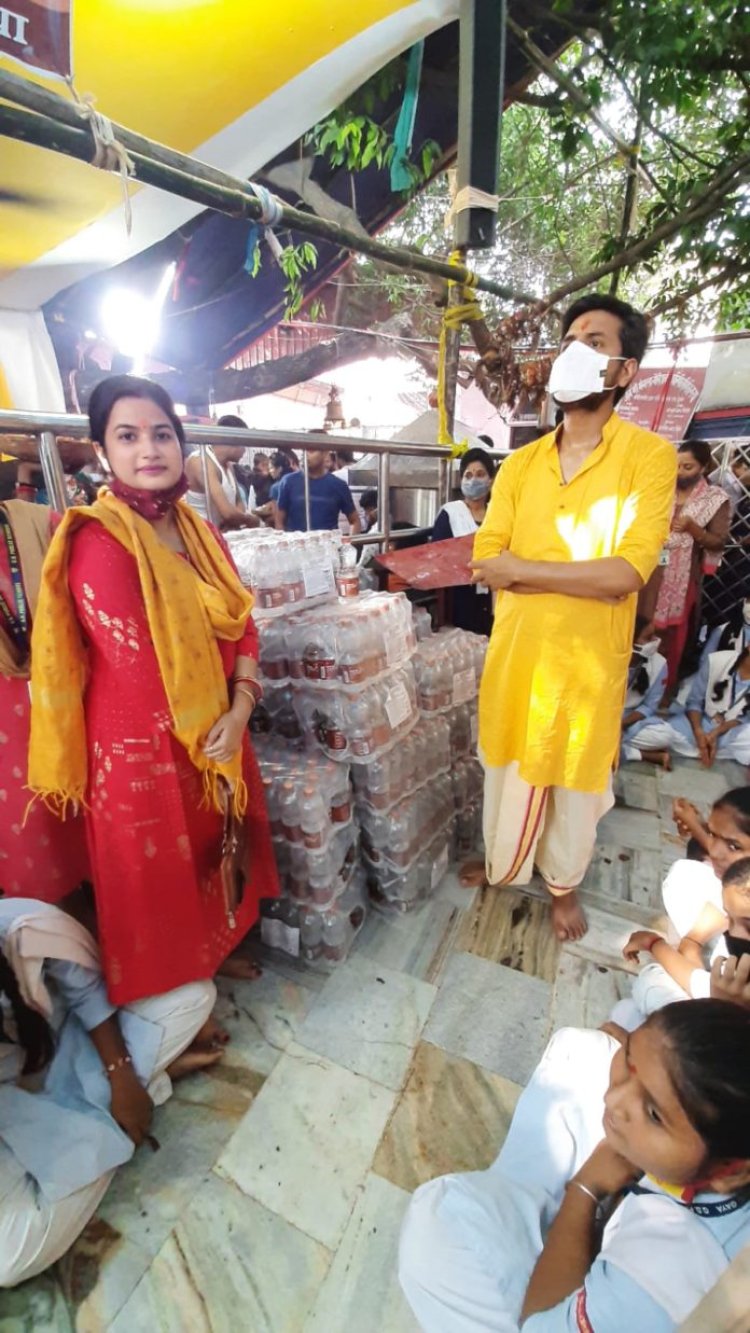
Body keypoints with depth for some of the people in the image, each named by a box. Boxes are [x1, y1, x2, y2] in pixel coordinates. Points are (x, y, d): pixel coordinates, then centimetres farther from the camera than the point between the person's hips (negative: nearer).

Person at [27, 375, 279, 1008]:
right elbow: (142, 668, -21)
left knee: (217, 852, 24)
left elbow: (243, 624, 2)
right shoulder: (97, 542, -18)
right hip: (143, 747, -7)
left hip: (215, 735, 7)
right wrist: (201, 730, -10)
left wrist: (238, 710, -11)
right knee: (158, 878, 14)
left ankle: (216, 952, 52)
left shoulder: (199, 532, 5)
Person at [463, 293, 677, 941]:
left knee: (577, 780, 16)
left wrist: (520, 567, -15)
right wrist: (586, 575, -13)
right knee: (508, 768, 19)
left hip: (589, 659, -3)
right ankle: (502, 861, 47)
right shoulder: (520, 463, 5)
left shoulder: (650, 454, -7)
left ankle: (564, 883, 44)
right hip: (514, 649, 3)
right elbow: (485, 563, -4)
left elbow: (627, 573, -19)